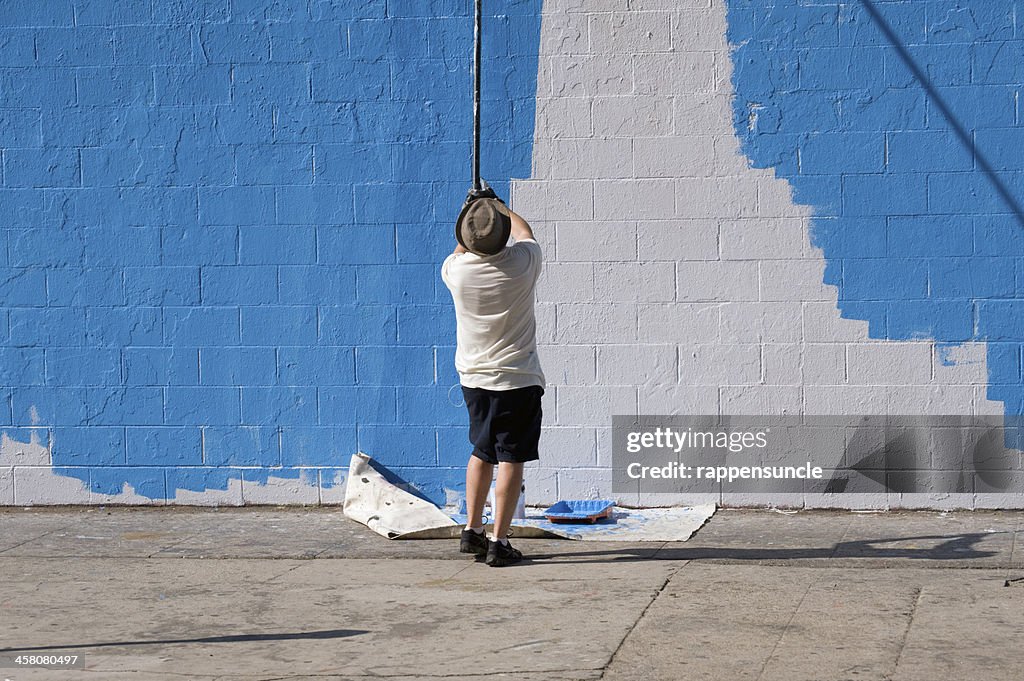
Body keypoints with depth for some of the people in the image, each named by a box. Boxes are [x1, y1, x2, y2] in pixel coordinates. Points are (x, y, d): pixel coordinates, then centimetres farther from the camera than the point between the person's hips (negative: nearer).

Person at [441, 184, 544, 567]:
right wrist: (499, 206, 27)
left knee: (481, 452, 20)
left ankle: (472, 531, 23)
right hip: (516, 378, -4)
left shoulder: (456, 269, -8)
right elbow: (524, 232, 11)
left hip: (473, 376, 4)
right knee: (511, 459, -1)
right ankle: (498, 543, -4)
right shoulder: (522, 263, -14)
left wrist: (471, 208, 31)